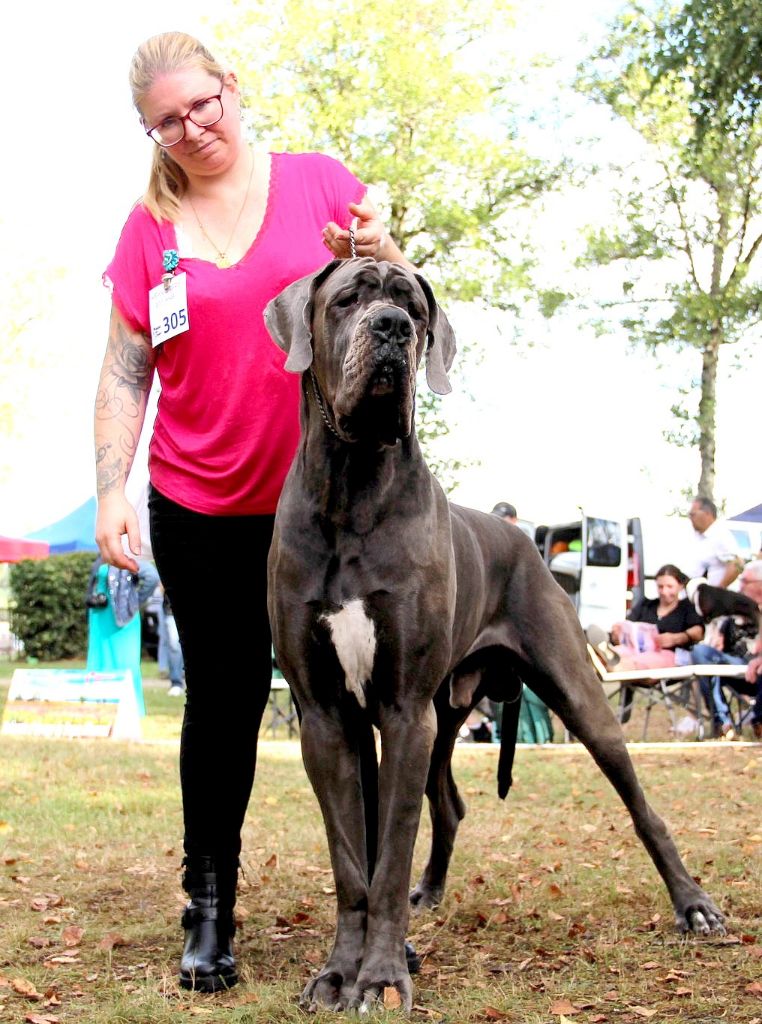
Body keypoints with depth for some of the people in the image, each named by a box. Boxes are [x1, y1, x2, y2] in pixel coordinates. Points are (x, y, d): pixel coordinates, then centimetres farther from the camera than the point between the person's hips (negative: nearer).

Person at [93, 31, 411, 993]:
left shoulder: (319, 181, 1)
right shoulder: (149, 226, 4)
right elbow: (124, 374, 5)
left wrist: (376, 254, -17)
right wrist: (110, 492, -5)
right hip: (200, 508, 1)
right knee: (222, 698, 5)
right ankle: (209, 903, 19)